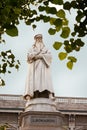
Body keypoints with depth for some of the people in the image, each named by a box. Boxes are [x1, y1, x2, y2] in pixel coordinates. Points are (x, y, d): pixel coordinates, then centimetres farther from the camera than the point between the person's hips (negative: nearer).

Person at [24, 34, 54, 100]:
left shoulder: (46, 49, 27)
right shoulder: (32, 49, 26)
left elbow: (50, 56, 6)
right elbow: (29, 55, 4)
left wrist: (40, 56, -8)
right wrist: (40, 52, -4)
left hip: (43, 65, 0)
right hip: (34, 65, 0)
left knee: (46, 78, -22)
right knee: (33, 79, -20)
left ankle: (50, 94, -39)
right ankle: (29, 95, -35)